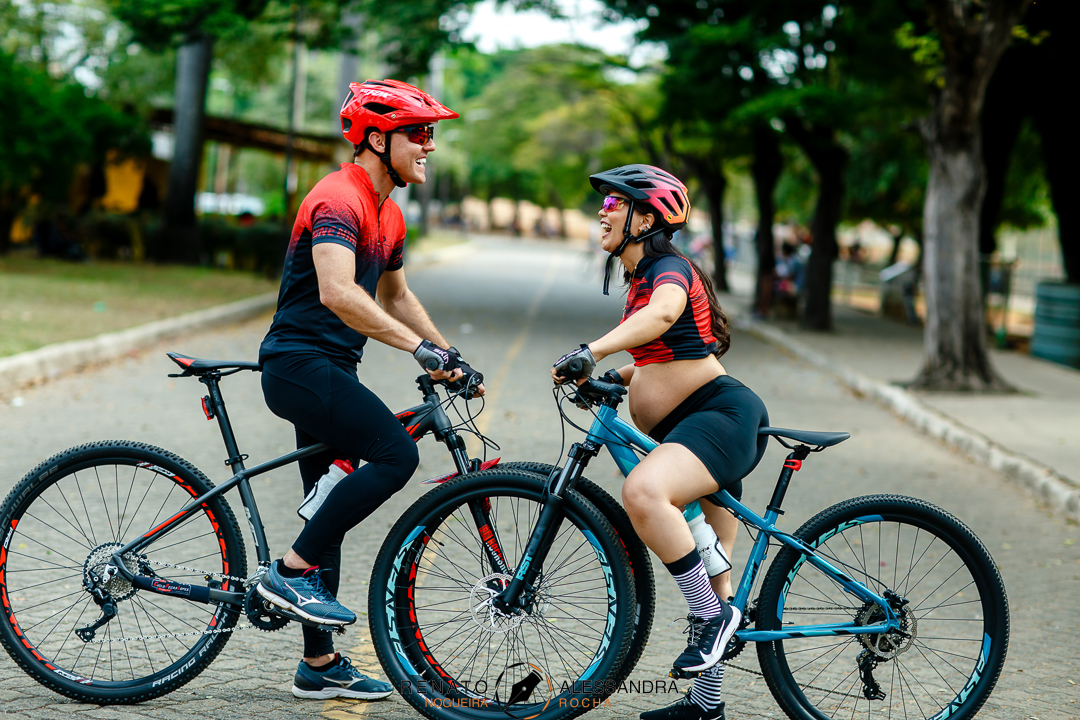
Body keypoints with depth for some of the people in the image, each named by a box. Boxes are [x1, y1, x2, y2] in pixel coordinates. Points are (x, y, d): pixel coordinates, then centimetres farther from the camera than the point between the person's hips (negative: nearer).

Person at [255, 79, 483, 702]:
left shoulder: (389, 215, 16)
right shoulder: (338, 199, -16)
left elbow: (396, 296, 28)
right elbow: (338, 292, -30)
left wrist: (449, 356, 19)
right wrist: (420, 347, -32)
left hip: (330, 370, 10)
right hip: (300, 363, -10)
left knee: (330, 516, 11)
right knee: (395, 454, -24)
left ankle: (321, 664, 18)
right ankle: (292, 572, -14)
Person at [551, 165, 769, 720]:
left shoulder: (668, 268, -11)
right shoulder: (641, 279, 18)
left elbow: (663, 314, -35)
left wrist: (592, 351, -46)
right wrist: (617, 378, 12)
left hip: (720, 412, -10)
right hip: (687, 426, 10)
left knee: (643, 492, -36)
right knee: (705, 567, 14)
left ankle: (712, 615, -23)